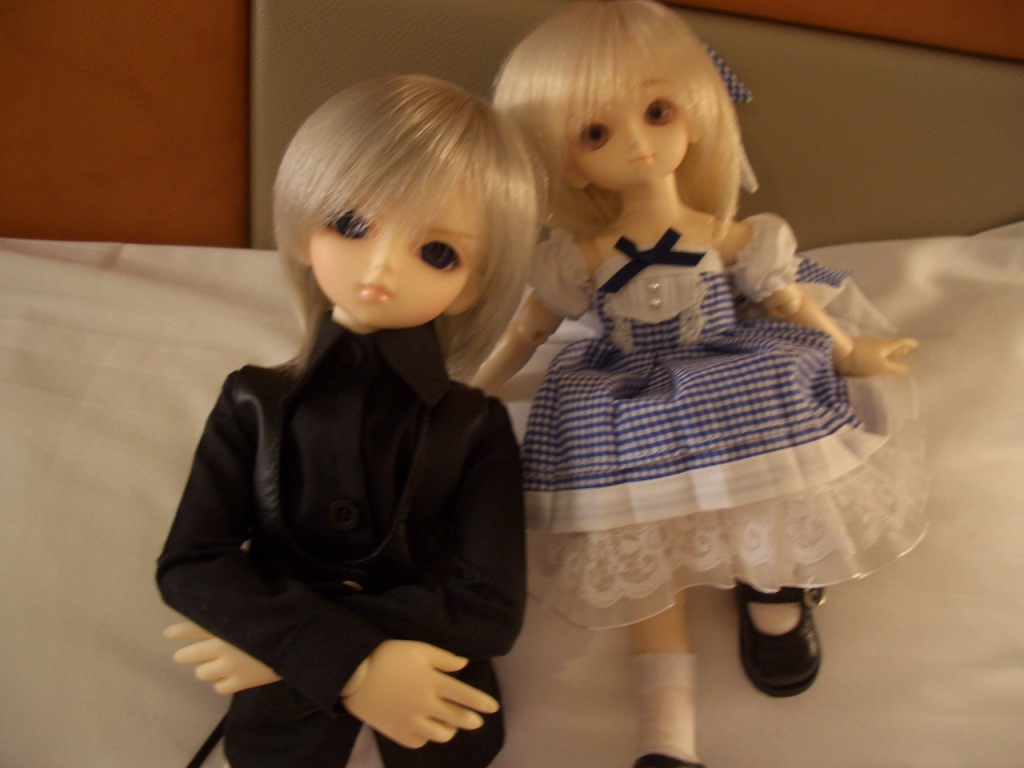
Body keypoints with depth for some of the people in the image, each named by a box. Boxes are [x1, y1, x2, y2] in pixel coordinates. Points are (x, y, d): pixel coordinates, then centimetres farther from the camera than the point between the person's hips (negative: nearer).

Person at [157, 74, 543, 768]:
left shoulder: (476, 428, -9)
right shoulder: (255, 403, -5)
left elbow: (491, 607, -14)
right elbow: (190, 565, -9)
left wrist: (284, 644, -19)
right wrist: (347, 661, -21)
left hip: (428, 667, -1)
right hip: (291, 684, 2)